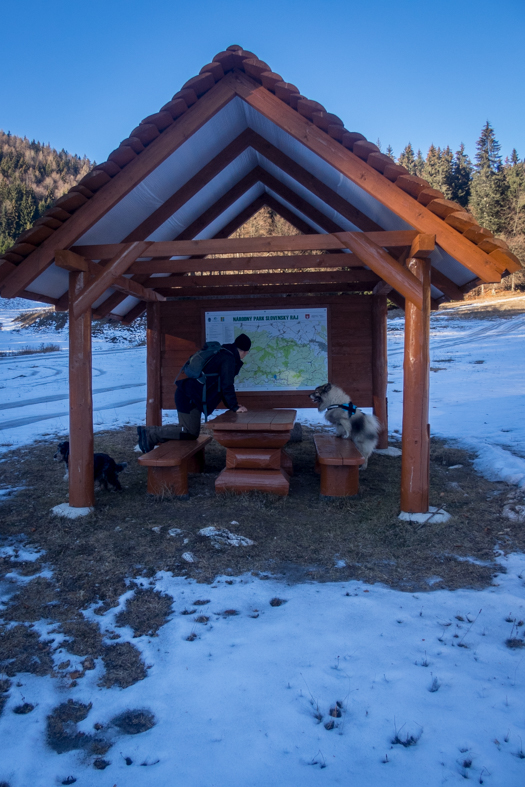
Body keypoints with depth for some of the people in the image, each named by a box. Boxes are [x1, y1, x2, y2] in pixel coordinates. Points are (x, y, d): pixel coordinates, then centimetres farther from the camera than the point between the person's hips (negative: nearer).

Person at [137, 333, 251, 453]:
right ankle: (151, 434, -5)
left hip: (189, 395, 11)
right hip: (189, 397, -11)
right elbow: (227, 385, -17)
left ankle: (149, 431, 16)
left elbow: (222, 385, 24)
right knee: (191, 433, -8)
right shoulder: (229, 358, -13)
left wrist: (232, 404, 21)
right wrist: (234, 407, -10)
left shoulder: (223, 354, 19)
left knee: (189, 428, 17)